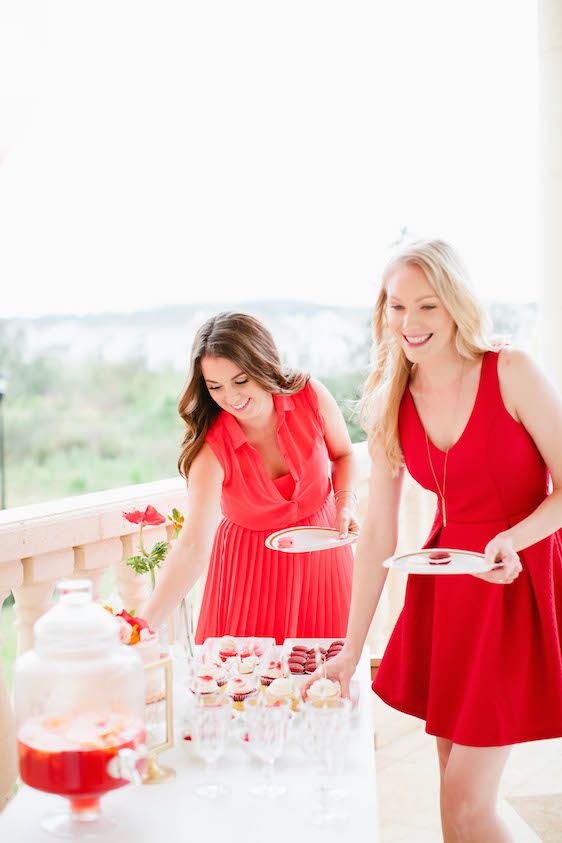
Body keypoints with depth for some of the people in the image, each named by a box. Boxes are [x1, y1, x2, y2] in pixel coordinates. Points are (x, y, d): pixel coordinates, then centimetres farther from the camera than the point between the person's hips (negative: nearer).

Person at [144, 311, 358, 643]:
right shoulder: (212, 448, -24)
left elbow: (343, 455, 5)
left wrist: (345, 503, -13)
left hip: (320, 548, 3)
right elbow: (193, 546, -31)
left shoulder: (311, 397, -17)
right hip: (252, 563, -2)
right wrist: (144, 625, -40)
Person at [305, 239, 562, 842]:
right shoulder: (390, 407, 1)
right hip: (445, 584, 5)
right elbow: (377, 535, 3)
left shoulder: (510, 373, -12)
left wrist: (511, 540, -27)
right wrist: (350, 651, 3)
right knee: (455, 787, 13)